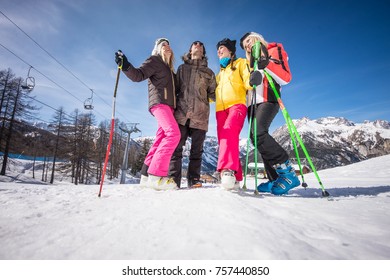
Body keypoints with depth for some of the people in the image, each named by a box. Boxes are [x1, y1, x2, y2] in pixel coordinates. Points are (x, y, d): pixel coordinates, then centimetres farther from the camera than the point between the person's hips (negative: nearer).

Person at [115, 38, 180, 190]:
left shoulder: (169, 69, 31)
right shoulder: (154, 60, 9)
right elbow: (138, 75, -6)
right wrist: (126, 66, -23)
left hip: (168, 105, 8)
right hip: (159, 102, -8)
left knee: (161, 139, -1)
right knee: (173, 133, -26)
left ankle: (146, 174, 2)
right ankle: (156, 174, -29)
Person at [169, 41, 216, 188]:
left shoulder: (209, 73, 21)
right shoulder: (181, 68, 22)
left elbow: (213, 94, 18)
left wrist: (216, 94, -1)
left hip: (200, 115, 1)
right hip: (181, 113, 0)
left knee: (197, 150, 1)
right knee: (176, 147, -10)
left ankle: (194, 179, 8)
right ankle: (173, 179, -6)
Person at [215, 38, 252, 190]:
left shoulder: (241, 63, 16)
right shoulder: (220, 73, 34)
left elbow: (248, 82, 0)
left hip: (237, 104, -6)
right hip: (221, 108, 6)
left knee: (229, 131, -32)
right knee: (223, 140, -8)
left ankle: (228, 170, -46)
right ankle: (235, 178, -7)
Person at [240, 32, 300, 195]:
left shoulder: (275, 51, 12)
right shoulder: (250, 62, 30)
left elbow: (286, 78, -2)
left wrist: (267, 64, -13)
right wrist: (252, 79, 0)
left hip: (268, 100, -7)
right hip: (252, 102, 7)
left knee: (259, 135, -28)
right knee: (255, 138, -6)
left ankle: (287, 173, -19)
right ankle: (275, 179, -4)